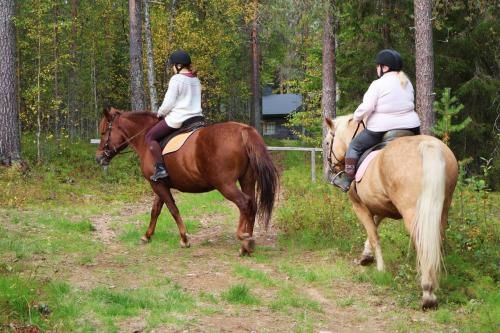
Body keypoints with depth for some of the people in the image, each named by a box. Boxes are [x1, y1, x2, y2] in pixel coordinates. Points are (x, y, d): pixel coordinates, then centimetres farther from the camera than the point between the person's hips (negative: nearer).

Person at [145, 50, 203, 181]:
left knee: (150, 137, 4)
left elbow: (168, 102, -14)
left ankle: (160, 167, -10)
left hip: (177, 119, -8)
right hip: (196, 117, 8)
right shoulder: (196, 80, 11)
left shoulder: (176, 79, -13)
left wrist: (160, 113, 5)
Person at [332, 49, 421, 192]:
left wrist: (356, 117, 4)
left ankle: (347, 180, 11)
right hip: (411, 127, 5)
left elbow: (366, 107, -14)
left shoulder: (378, 84, -11)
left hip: (381, 130, -5)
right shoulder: (407, 83, 10)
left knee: (355, 146, 12)